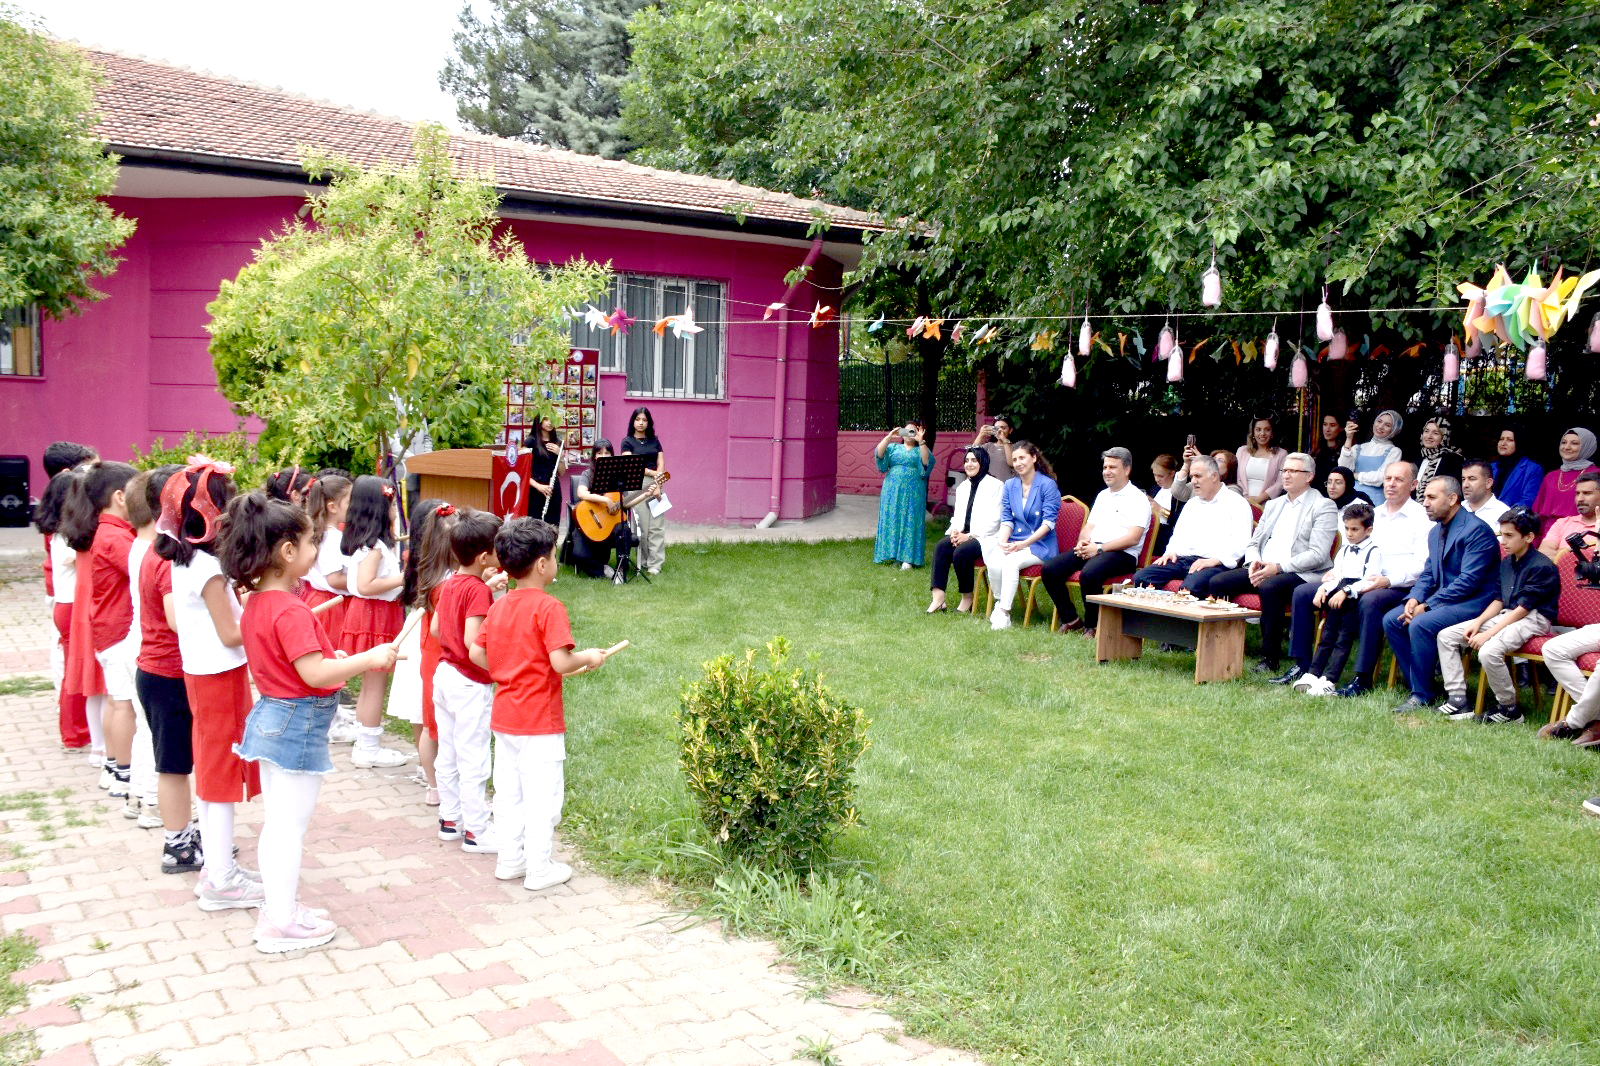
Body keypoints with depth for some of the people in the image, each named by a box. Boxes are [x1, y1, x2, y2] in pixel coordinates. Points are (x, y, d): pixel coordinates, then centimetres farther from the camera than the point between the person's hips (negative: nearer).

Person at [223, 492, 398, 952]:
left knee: (277, 822, 19)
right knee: (290, 826, 0)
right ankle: (281, 923, 9)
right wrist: (368, 659, -19)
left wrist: (338, 657, 10)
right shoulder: (291, 611, -23)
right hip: (298, 725, -10)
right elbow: (315, 673, -27)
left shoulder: (255, 604, 7)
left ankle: (277, 903, 31)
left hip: (270, 718, 10)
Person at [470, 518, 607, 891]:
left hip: (504, 717, 7)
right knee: (541, 797, 3)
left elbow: (476, 653, 6)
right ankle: (539, 869, 11)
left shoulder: (499, 606, 4)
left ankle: (510, 860, 26)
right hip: (540, 720, -7)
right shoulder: (548, 608, -18)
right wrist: (588, 658, -7)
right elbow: (560, 662, -25)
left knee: (508, 792, 16)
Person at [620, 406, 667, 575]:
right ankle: (644, 561, 3)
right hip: (636, 485, -3)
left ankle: (655, 563, -5)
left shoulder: (654, 441, 17)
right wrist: (652, 473, -15)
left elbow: (661, 464, 10)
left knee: (657, 525, -5)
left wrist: (657, 481, -9)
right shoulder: (627, 441, 6)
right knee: (643, 525, -6)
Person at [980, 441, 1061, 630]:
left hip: (1040, 545, -4)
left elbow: (1048, 522, -11)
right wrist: (1003, 542, -13)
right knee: (993, 561, -27)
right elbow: (1006, 519, 8)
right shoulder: (1010, 486, 12)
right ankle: (999, 603, -11)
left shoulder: (1048, 485, -5)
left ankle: (1004, 611, -25)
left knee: (1010, 562, -32)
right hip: (1014, 542, 5)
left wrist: (1024, 543, -19)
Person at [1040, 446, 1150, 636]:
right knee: (1050, 569, -13)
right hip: (1091, 549, 8)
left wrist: (1099, 549, -18)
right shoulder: (1102, 495, 24)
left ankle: (1092, 626, -17)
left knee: (1089, 574, -37)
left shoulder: (1138, 499, -1)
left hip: (1122, 554, -7)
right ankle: (1070, 619, -1)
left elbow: (1133, 538, -12)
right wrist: (1083, 542, -1)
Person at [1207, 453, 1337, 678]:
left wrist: (1278, 567, -20)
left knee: (1269, 587, -38)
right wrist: (1254, 562, -3)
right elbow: (1253, 543, 21)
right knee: (1218, 582, -16)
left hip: (1300, 574, -7)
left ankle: (1269, 659, -25)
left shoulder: (1323, 506, 1)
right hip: (1262, 568, 7)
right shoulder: (1273, 505, 23)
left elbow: (1318, 555, -11)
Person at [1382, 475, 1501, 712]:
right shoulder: (1435, 531, 14)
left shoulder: (1476, 530, -15)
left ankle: (1422, 694, -16)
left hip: (1473, 602, -9)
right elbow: (1428, 573, 17)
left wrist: (1427, 605, -22)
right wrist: (1414, 598, -5)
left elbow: (1469, 581, -22)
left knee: (1421, 624, -30)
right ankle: (1417, 685, -1)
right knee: (1391, 620, -7)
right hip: (1443, 599, 9)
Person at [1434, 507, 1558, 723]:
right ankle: (1458, 699, -4)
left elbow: (1523, 609, -18)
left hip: (1533, 619, -10)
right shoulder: (1507, 563, 13)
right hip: (1505, 616, 10)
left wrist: (1487, 634, -21)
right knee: (1446, 636, 0)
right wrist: (1478, 622, -1)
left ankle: (1509, 709, -13)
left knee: (1489, 652, -35)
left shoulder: (1542, 567, -15)